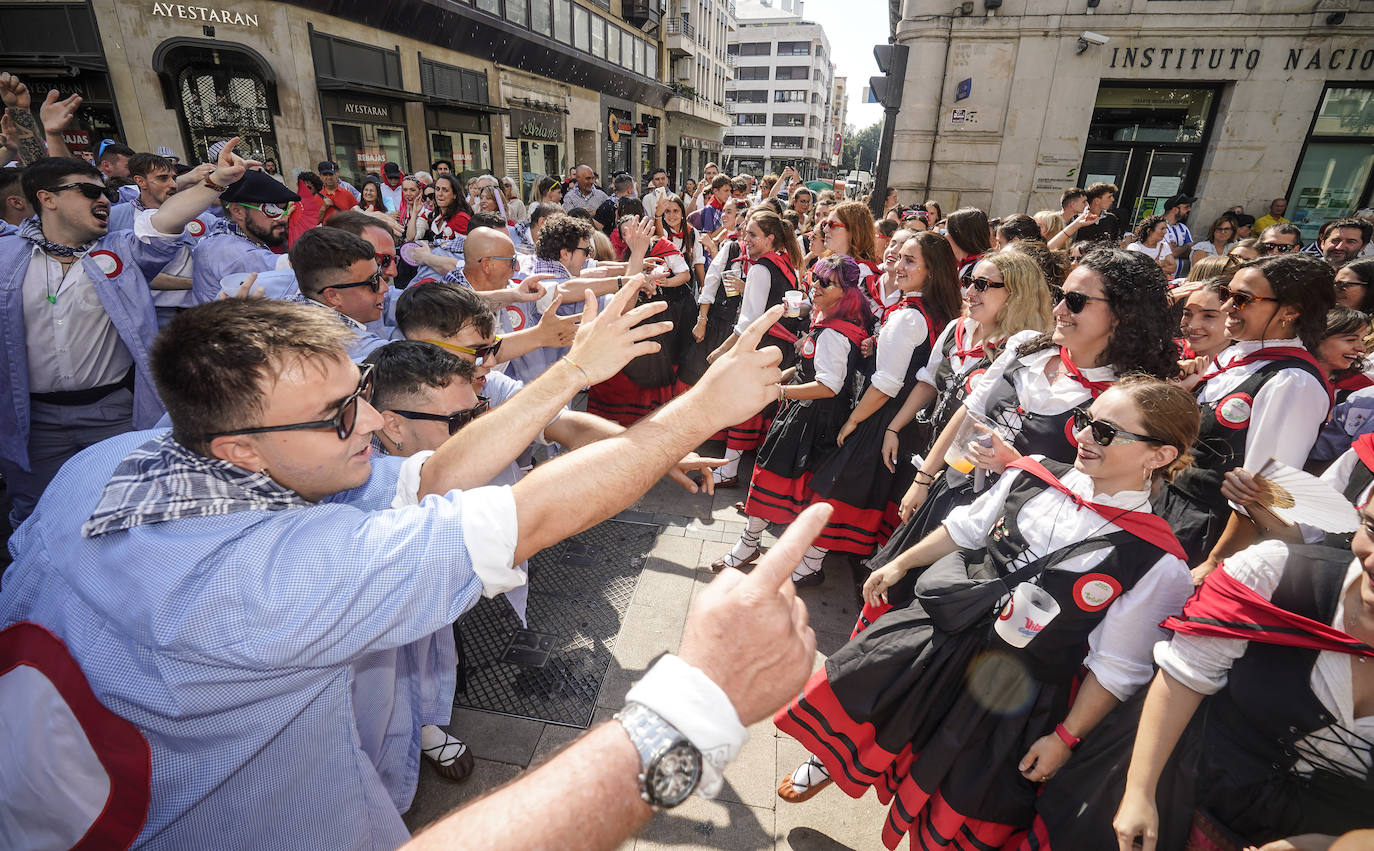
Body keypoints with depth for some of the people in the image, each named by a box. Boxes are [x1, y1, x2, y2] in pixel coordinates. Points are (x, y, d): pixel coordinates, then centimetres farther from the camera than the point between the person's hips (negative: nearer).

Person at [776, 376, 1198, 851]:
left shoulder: (1159, 566, -18)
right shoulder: (1034, 476, -8)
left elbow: (1117, 668, -10)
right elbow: (966, 529, 7)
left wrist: (1065, 737, -6)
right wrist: (899, 564, 13)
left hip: (1013, 695, -4)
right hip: (942, 630, 4)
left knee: (957, 812, 13)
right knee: (843, 693, 16)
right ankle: (829, 760, 48)